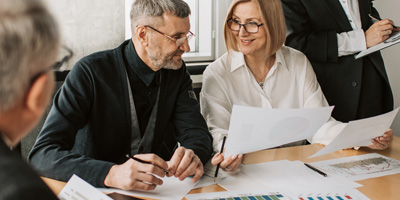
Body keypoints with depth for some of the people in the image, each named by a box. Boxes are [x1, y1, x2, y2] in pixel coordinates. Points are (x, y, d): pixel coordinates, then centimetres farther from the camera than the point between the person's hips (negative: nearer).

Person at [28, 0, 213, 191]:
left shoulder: (176, 72, 1)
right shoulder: (91, 72, -15)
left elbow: (197, 132, -2)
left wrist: (192, 154, -26)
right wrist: (111, 174, -38)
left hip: (156, 188, 4)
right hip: (93, 192, -3)